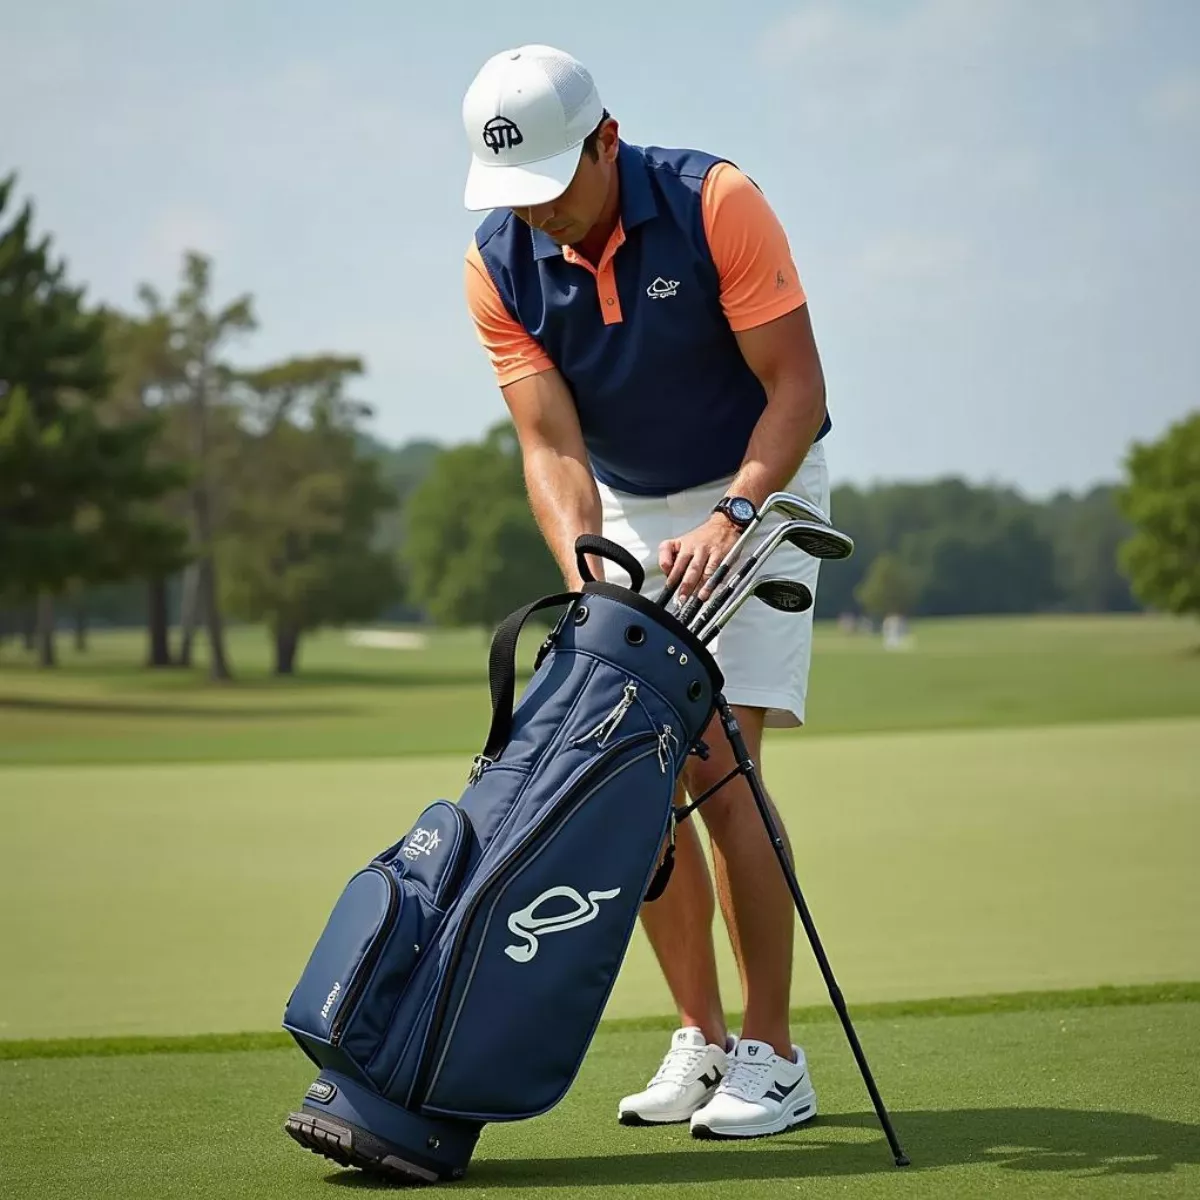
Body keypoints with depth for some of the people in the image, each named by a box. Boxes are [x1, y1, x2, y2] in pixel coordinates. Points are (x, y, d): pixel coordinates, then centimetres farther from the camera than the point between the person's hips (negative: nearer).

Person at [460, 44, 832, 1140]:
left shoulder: (716, 202, -23)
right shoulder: (498, 266, -12)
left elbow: (797, 385, -21)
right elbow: (551, 444, -15)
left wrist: (729, 520, -33)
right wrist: (585, 570, -32)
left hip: (758, 487, -4)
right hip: (630, 510, 5)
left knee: (716, 768, -14)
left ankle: (773, 1058, -7)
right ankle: (700, 1037, 11)